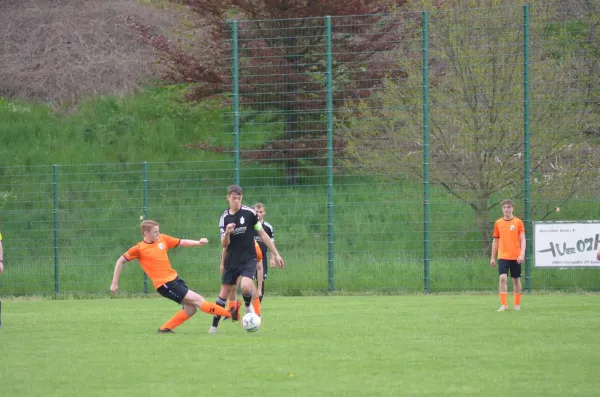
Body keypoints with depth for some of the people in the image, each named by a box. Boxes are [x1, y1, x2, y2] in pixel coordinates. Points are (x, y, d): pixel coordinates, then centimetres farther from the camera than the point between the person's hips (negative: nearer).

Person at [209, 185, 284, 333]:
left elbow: (262, 234, 1)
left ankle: (248, 305, 7)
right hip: (232, 260, 3)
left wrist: (276, 254, 1)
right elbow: (224, 244, -2)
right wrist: (227, 233, -24)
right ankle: (215, 325, 17)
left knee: (245, 287, -26)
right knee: (224, 292, 5)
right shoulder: (224, 218, 1)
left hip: (248, 259, -3)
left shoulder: (249, 213, -6)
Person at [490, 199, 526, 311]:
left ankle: (517, 304, 20)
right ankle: (504, 305, -15)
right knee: (502, 278, -14)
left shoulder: (518, 222, -1)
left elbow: (522, 240, -4)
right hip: (503, 256, 1)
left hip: (515, 256, -1)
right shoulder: (498, 223, 6)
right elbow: (495, 241, 13)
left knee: (516, 279, 7)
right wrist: (492, 257, 12)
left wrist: (522, 254, -16)